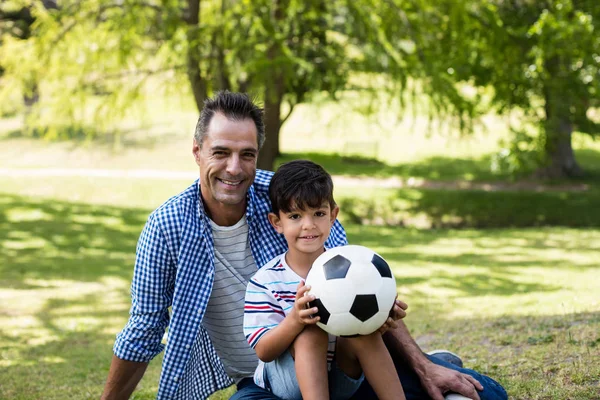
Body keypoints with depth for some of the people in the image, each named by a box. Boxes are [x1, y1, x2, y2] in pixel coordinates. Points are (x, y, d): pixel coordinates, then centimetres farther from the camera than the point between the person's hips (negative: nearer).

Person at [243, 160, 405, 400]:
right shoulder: (266, 282, -10)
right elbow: (263, 352, -15)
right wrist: (295, 319, -35)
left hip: (343, 380, 3)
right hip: (287, 381, -2)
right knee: (312, 330, -30)